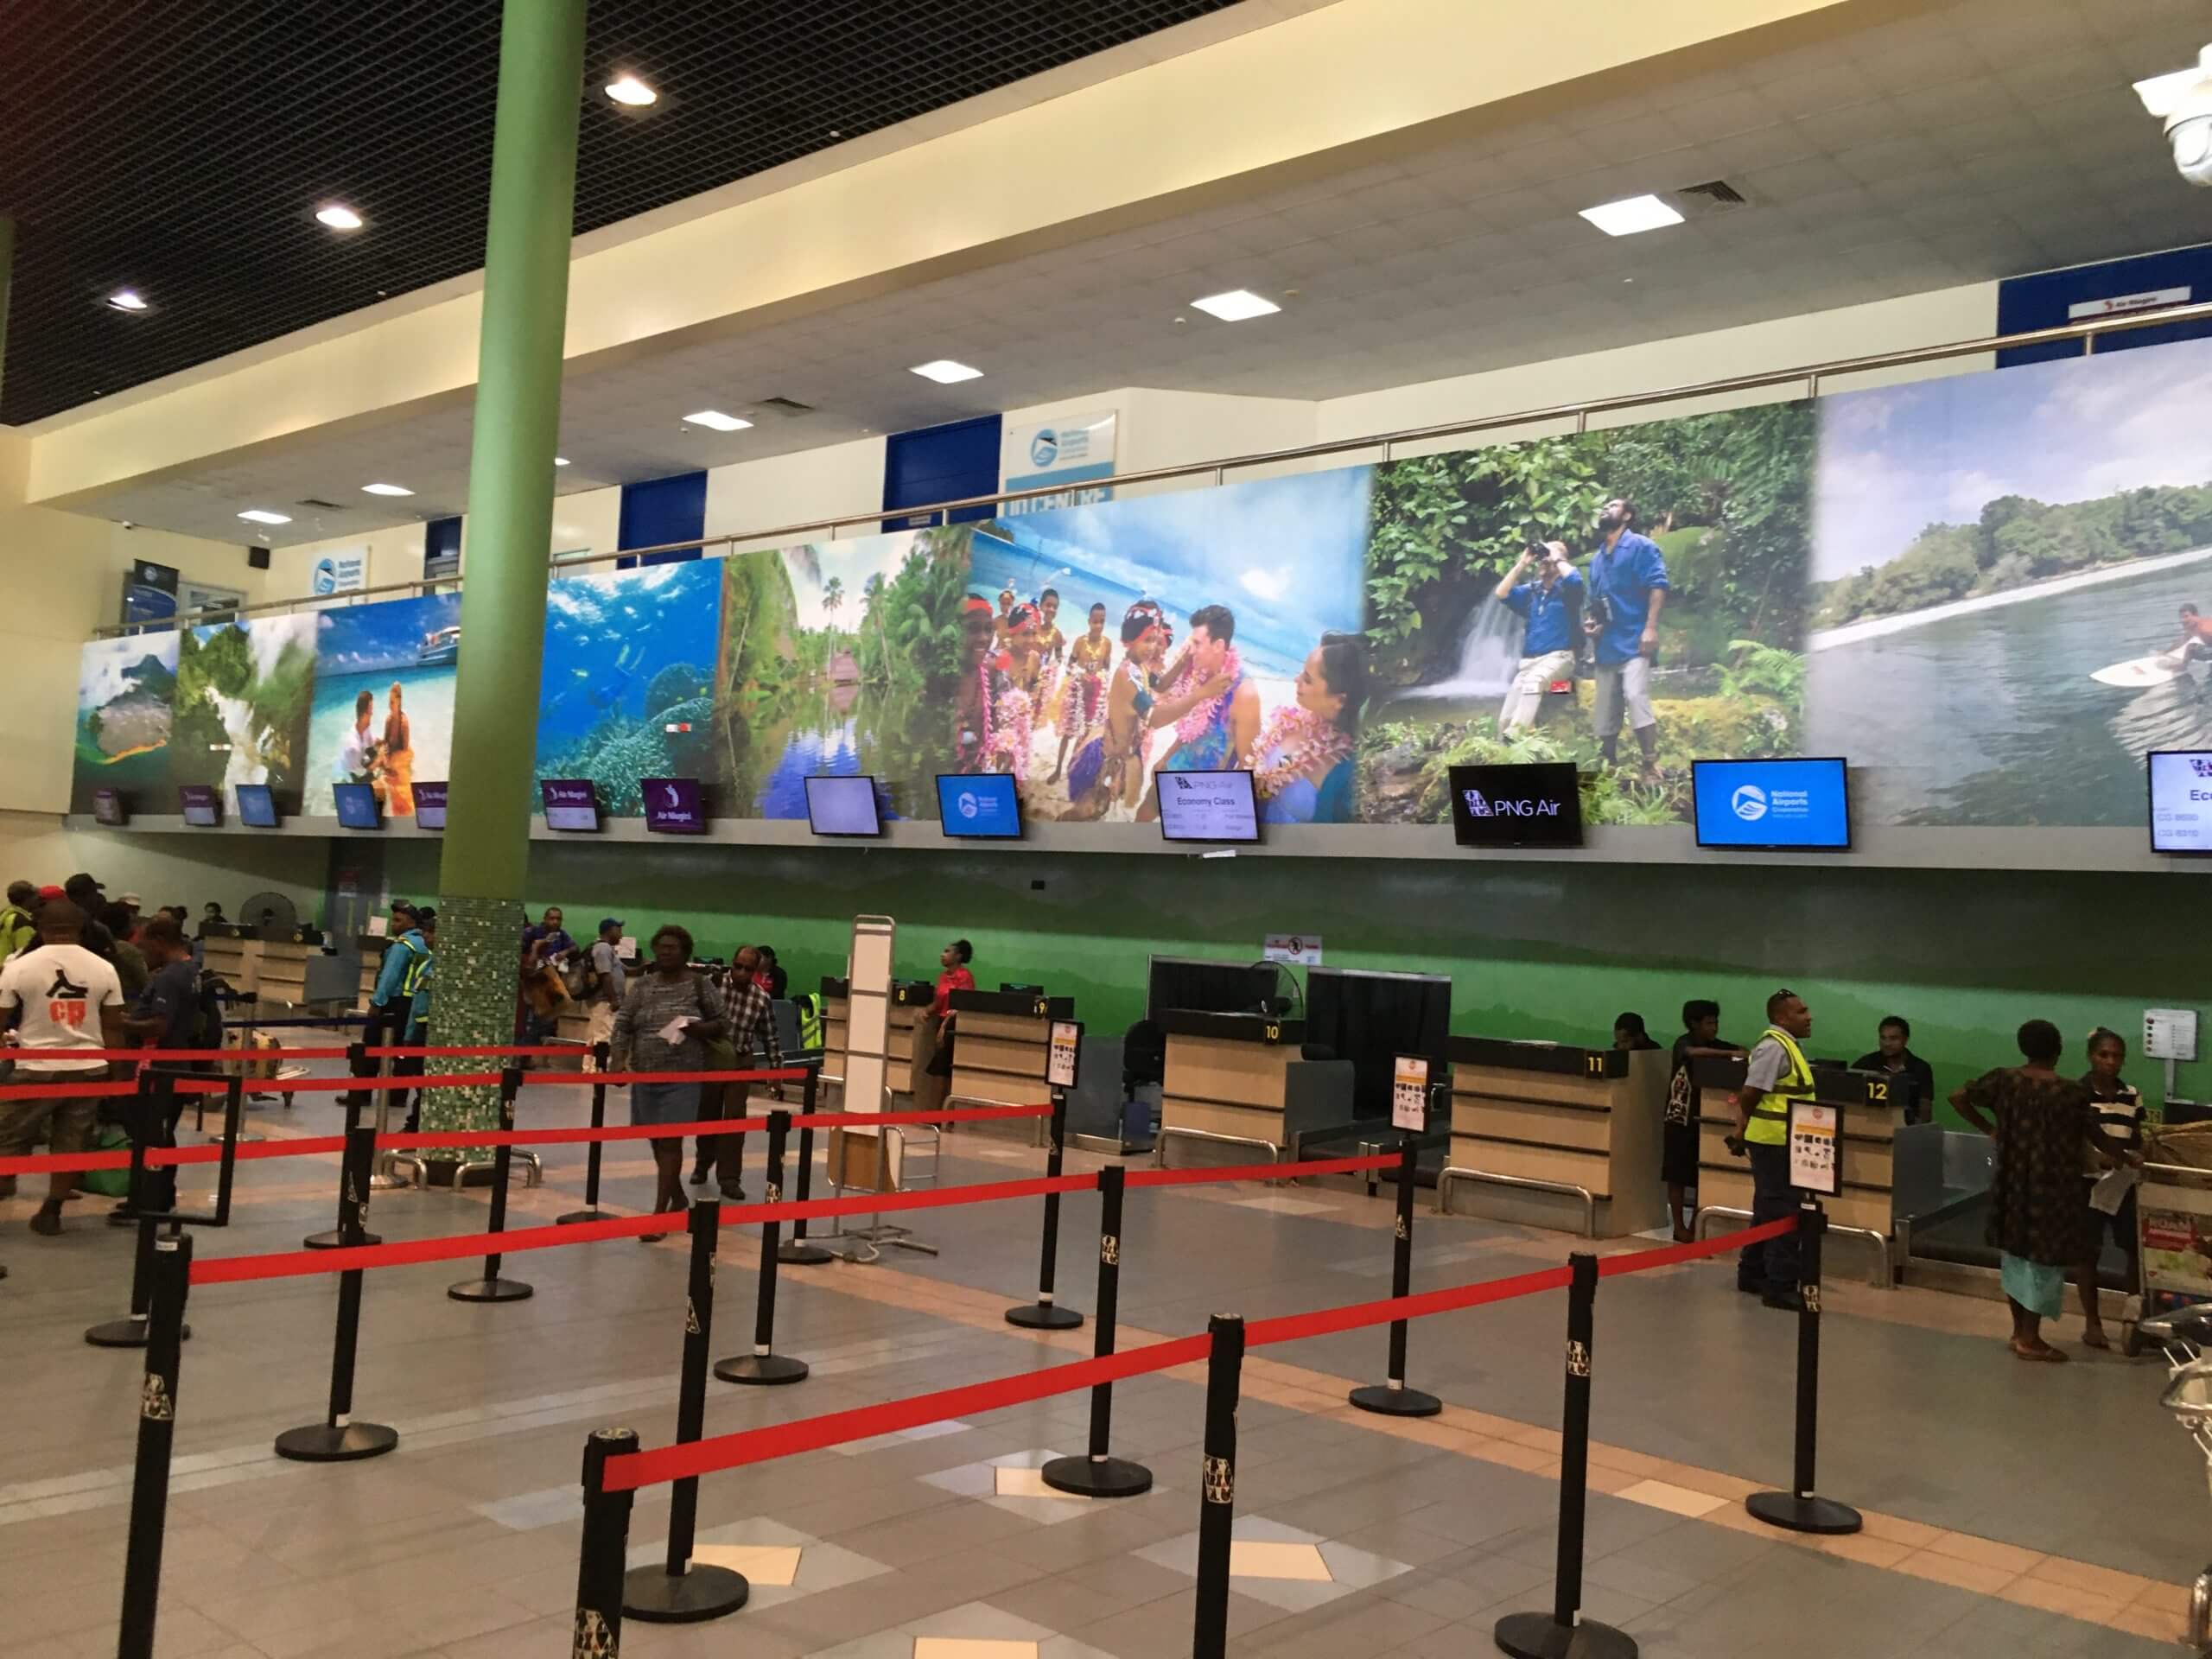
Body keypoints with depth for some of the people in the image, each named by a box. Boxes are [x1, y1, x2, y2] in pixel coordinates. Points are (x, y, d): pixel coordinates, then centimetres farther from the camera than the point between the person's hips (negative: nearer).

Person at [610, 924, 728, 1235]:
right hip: (645, 1075, 4)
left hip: (682, 1077, -4)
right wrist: (620, 1060, -11)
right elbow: (623, 1025, 3)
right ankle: (678, 1197, 32)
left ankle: (659, 1213, -7)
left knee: (670, 1142, -8)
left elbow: (722, 1024, 3)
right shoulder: (641, 985, 7)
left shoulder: (701, 985, -1)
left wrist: (698, 1028, -16)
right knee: (657, 1140, 13)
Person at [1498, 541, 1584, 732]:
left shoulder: (1567, 588, 2)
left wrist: (1557, 557, -5)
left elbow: (1575, 579, -21)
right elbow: (1502, 593, 9)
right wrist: (1522, 563, 7)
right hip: (1529, 660, 6)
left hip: (1558, 657, -6)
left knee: (1533, 681, -39)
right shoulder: (1531, 591, 17)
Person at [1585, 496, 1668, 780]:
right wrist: (1589, 622, 9)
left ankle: (1652, 769, -21)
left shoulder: (1641, 546, 1)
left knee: (1636, 699, -23)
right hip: (1607, 647, 8)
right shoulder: (1597, 559, 23)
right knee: (1604, 715, 8)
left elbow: (1658, 586, -10)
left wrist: (1651, 628, -20)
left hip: (1633, 642, -8)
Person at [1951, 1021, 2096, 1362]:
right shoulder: (2071, 1092, -13)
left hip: (2011, 1180, 5)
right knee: (2042, 1256, 2)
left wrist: (1989, 1129, 10)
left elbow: (1958, 1098, 3)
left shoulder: (2003, 1079, -2)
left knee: (2016, 1251, 16)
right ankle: (2030, 1340, 6)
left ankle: (2019, 1330, 24)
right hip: (2051, 1185, -5)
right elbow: (2092, 1138, -2)